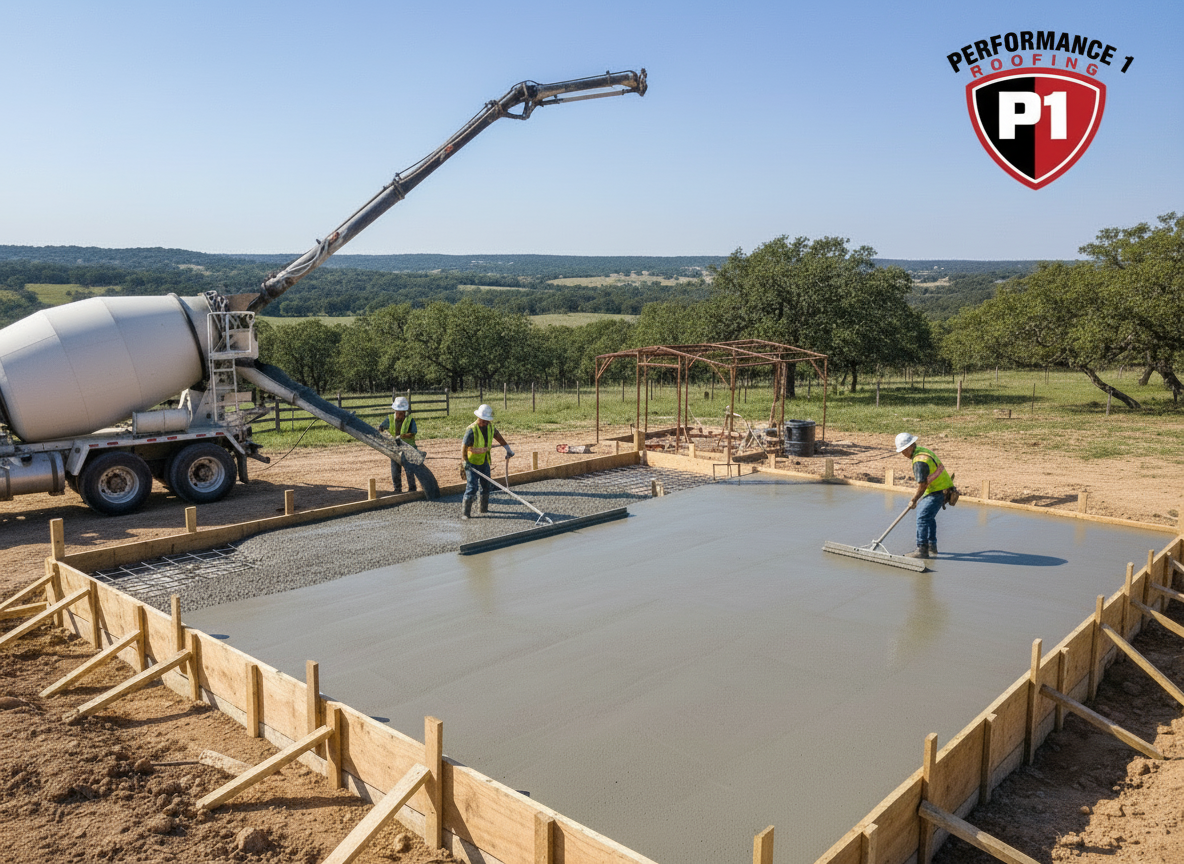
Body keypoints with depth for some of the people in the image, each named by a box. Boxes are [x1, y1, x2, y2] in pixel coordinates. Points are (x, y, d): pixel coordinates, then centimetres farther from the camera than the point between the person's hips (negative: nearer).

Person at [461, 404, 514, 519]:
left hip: (485, 462, 7)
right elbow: (464, 447, -22)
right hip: (472, 463, -7)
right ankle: (465, 512, -6)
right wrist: (465, 462, -27)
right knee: (472, 487, -12)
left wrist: (507, 448, 15)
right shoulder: (471, 430, -23)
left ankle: (483, 508, 30)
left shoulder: (490, 427, -2)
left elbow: (497, 436, 14)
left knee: (485, 486, 15)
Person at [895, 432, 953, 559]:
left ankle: (922, 549, -14)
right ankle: (932, 546, 32)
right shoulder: (923, 450, 8)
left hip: (938, 492, -11)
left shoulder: (919, 461, -25)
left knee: (922, 517, -15)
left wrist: (913, 501, -11)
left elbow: (922, 486, -24)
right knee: (928, 516, 23)